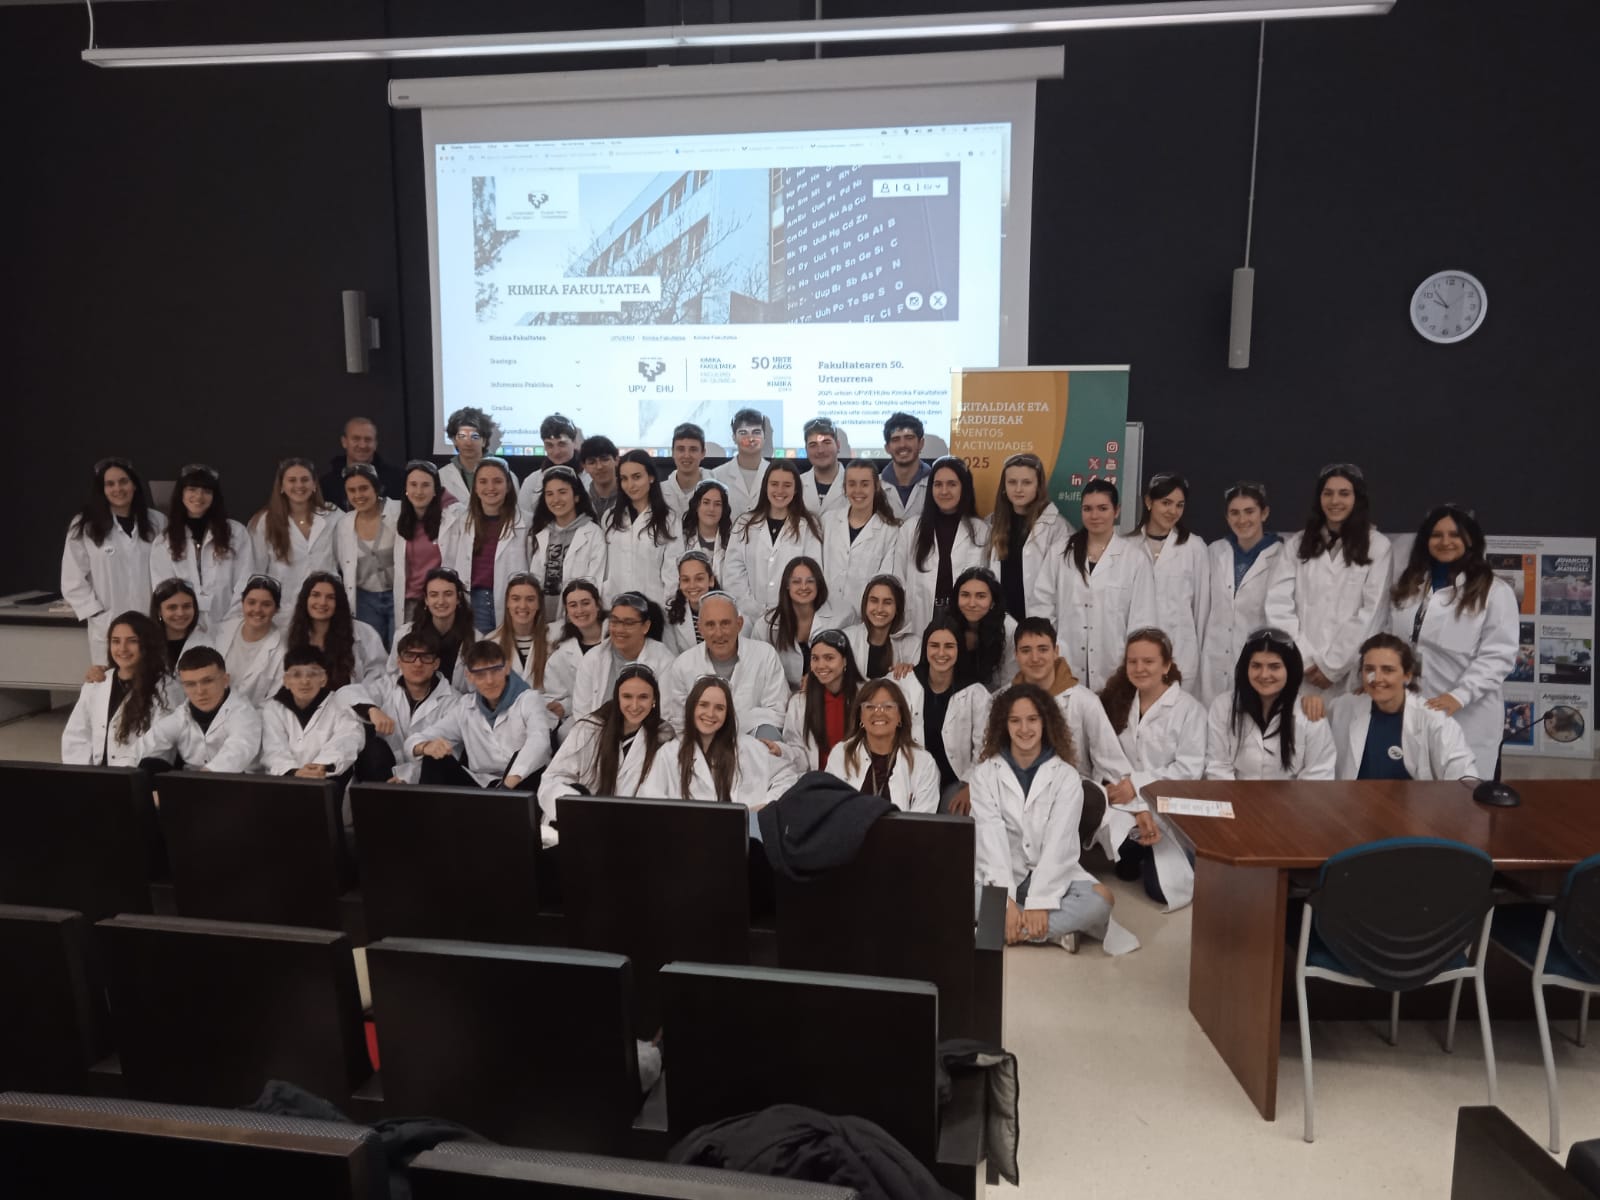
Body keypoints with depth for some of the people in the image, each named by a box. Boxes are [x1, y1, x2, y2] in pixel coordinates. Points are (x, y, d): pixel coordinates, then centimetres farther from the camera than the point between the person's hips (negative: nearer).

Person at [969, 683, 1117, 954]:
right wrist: (1006, 901, -22)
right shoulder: (985, 773, 1)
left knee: (1101, 899, -29)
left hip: (1052, 877, 0)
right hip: (1000, 879, 0)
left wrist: (1039, 902, -22)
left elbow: (1059, 843, -10)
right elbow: (991, 840, -10)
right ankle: (1054, 929, -20)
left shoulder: (1066, 776, 1)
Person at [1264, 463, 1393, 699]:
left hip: (1351, 674, -2)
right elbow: (1278, 606, 1)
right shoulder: (1296, 544, 11)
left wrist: (1332, 666, -6)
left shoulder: (1377, 545, 3)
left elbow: (1372, 613, -3)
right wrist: (1305, 659, -8)